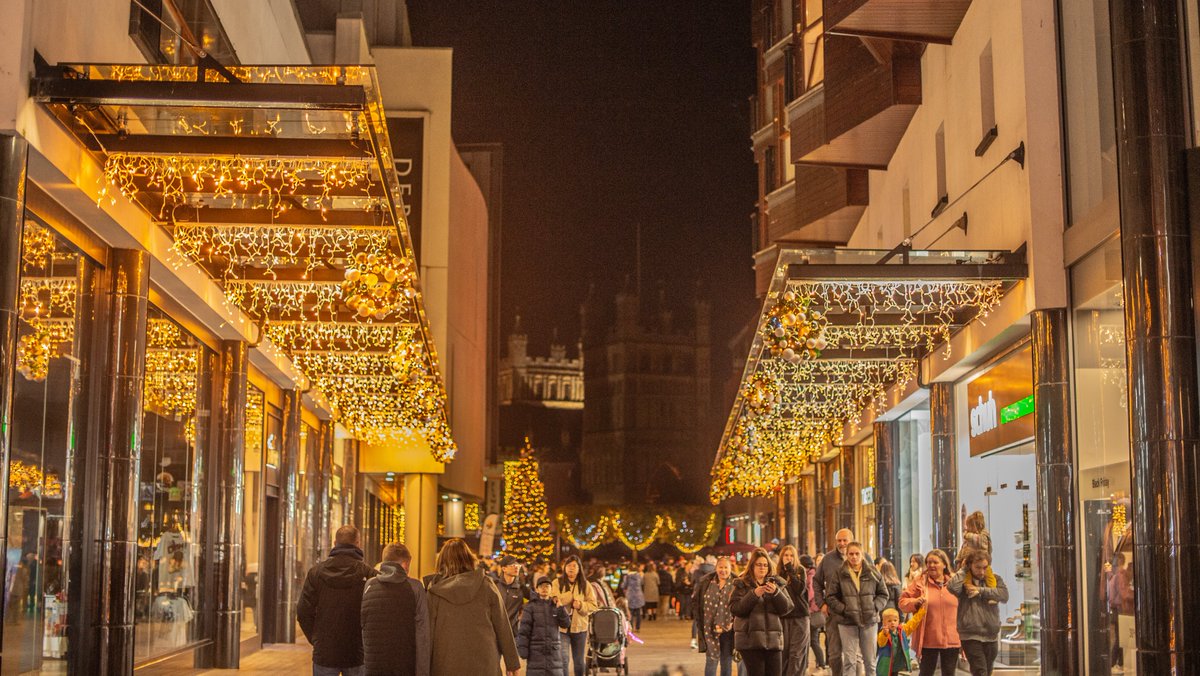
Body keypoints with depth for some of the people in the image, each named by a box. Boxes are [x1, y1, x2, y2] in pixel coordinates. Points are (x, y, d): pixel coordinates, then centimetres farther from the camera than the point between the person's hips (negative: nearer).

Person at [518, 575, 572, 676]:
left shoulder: (555, 605, 10)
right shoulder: (531, 606, -1)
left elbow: (566, 624, 1)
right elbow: (524, 629, -5)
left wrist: (560, 607, -10)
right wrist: (522, 649, -12)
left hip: (554, 650, 3)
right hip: (536, 650, -3)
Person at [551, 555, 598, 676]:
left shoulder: (585, 584, 5)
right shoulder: (557, 583, -1)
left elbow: (593, 605, 2)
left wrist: (581, 606, -16)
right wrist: (574, 595, -20)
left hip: (579, 627, 3)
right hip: (561, 627, -3)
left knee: (579, 661, 14)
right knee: (563, 660, -11)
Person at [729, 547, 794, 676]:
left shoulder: (776, 584, 13)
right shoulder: (742, 584, 5)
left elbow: (787, 608, 3)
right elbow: (735, 609, -7)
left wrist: (776, 593, -14)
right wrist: (754, 594, -18)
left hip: (773, 640, 3)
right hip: (750, 640, -3)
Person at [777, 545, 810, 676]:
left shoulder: (801, 571, 4)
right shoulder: (778, 572, 7)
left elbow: (800, 589, -12)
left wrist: (791, 571, -11)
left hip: (800, 616, -1)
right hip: (783, 616, 2)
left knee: (797, 653, -5)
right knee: (783, 650, -1)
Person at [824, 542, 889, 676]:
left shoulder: (872, 573, 3)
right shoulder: (839, 574, -1)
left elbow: (883, 594, 9)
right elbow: (830, 597, 1)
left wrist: (874, 608, -6)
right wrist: (844, 609, -10)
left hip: (869, 620, 2)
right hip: (847, 622, -2)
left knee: (870, 660, 9)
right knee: (849, 660, 0)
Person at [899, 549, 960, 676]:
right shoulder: (920, 583, 1)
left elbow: (961, 609, 11)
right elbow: (903, 602, 3)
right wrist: (915, 602, -17)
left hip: (951, 640, 2)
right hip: (929, 641, -2)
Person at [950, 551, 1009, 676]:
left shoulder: (995, 579, 7)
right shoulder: (964, 581, -2)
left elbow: (1004, 595, -10)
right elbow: (953, 587, -25)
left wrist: (980, 590, -16)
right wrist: (964, 570, -11)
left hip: (991, 635, 4)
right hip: (971, 636, -4)